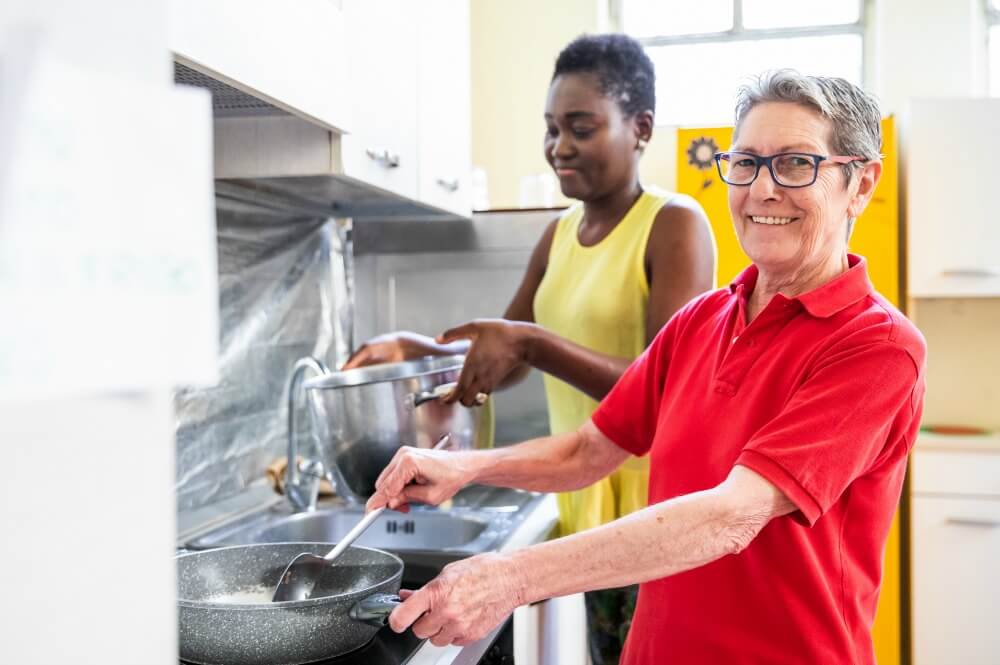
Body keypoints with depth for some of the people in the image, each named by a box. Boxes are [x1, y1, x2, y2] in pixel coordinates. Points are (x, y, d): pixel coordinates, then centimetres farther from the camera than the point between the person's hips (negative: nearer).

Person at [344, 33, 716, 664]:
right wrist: (414, 348, -4)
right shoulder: (559, 235, 9)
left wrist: (530, 342, -30)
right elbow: (502, 359, 14)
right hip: (588, 507, 7)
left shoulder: (675, 224, -13)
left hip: (657, 509, -7)